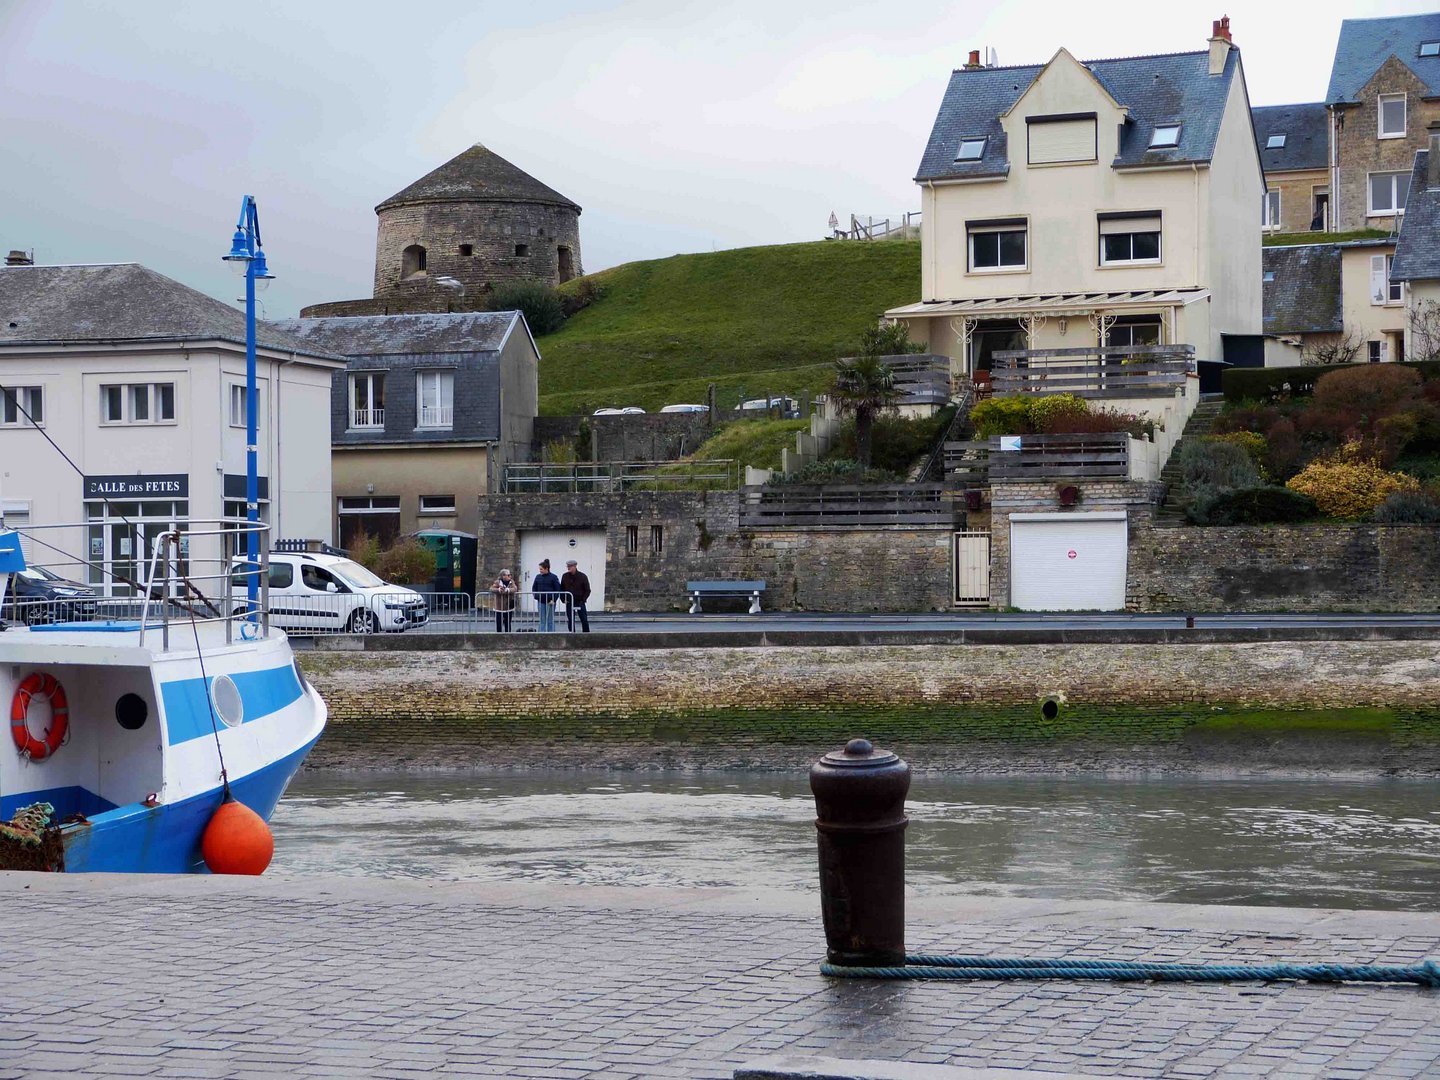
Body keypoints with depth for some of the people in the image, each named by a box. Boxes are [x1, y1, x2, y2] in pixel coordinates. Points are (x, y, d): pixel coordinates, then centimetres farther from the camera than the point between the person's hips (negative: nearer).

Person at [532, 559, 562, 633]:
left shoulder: (553, 577, -5)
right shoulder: (538, 577, 7)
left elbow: (558, 590, -4)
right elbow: (534, 588, 15)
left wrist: (553, 600, -13)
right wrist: (536, 596, -1)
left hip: (550, 602, -4)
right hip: (541, 602, 4)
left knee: (550, 621, 2)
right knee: (542, 621, 5)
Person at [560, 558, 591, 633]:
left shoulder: (582, 576, -3)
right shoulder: (565, 576, 4)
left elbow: (587, 590, 1)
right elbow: (561, 589, 12)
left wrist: (583, 600, -9)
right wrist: (563, 599, 0)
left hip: (580, 602, -2)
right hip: (569, 602, 2)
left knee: (584, 620, 0)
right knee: (570, 621, 1)